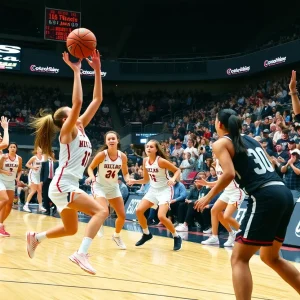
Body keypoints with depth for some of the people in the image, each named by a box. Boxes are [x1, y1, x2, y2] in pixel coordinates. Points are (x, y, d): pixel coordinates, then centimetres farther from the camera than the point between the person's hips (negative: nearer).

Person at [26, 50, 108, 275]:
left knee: (71, 229, 21)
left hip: (68, 186, 9)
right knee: (101, 211, -21)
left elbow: (97, 100, 11)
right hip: (62, 185, -9)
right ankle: (81, 254, -26)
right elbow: (77, 102, -24)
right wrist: (76, 71, -21)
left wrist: (97, 70, 7)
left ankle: (36, 237, 33)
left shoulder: (81, 129, 13)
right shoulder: (67, 131, -8)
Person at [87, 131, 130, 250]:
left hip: (114, 187, 5)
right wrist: (92, 177, -28)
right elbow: (90, 168, -9)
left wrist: (128, 179, -16)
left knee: (122, 215, 9)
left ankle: (116, 235, 35)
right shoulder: (102, 154, -20)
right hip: (100, 186, -5)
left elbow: (125, 173, 4)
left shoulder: (122, 156, -10)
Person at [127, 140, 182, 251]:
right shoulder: (145, 161, 0)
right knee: (139, 210, -3)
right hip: (153, 189, 7)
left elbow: (177, 170, -15)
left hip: (165, 190, -7)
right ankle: (146, 234, 19)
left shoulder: (161, 161, -21)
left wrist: (173, 179, -33)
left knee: (161, 216, -22)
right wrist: (134, 181, -2)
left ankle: (177, 237, 0)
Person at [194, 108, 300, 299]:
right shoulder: (251, 140, 23)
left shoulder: (221, 143, 3)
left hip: (265, 198, -8)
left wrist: (209, 196, -1)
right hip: (284, 194, 8)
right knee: (270, 257, 23)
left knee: (239, 259, 0)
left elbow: (229, 174, -13)